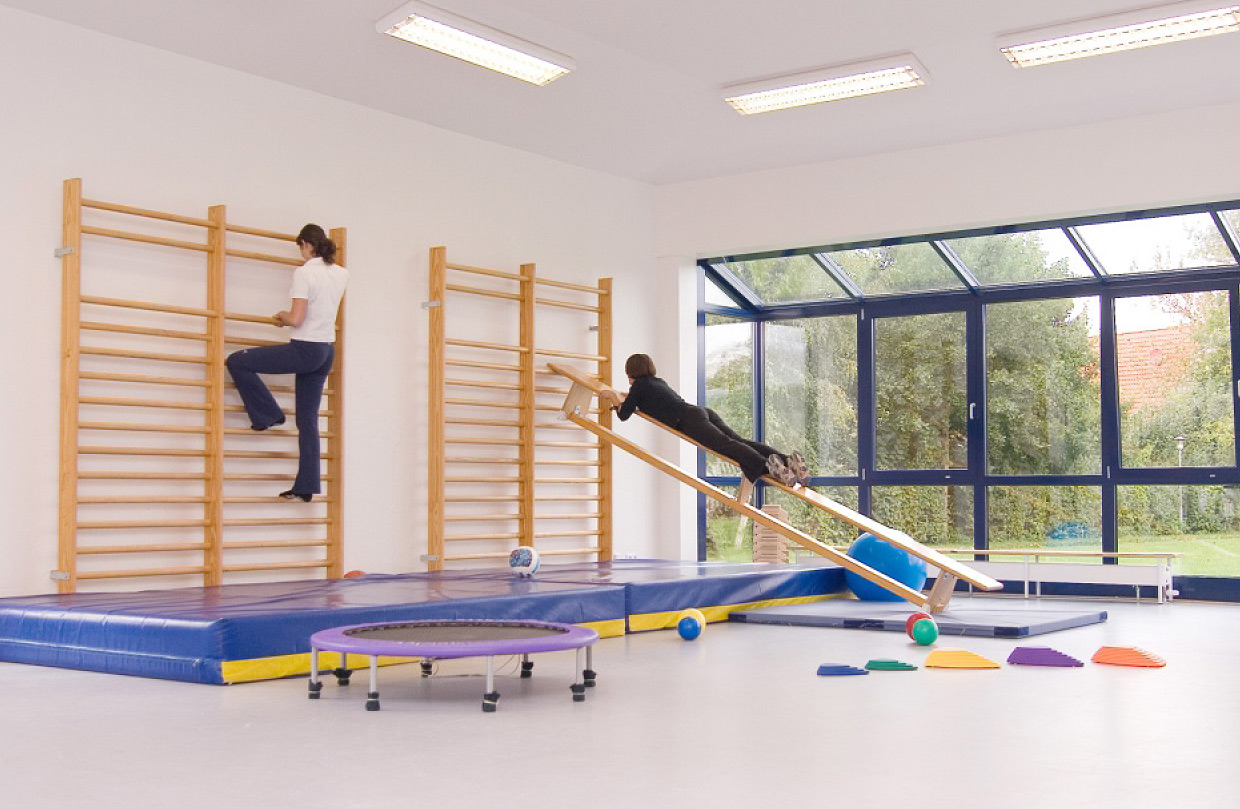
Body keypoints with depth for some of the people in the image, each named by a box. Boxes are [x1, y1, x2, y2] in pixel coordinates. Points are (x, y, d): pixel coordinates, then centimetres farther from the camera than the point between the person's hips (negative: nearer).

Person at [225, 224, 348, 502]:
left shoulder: (304, 273, -14)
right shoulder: (340, 274, 7)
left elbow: (296, 319, -19)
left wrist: (282, 316, 1)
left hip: (305, 349, -8)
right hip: (327, 351, 8)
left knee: (236, 362, 2)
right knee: (308, 419, 10)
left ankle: (267, 415, 9)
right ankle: (306, 486, 10)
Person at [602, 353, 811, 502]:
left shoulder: (639, 384, 13)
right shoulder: (658, 381, 36)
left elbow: (624, 415, 15)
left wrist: (616, 401, 36)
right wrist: (621, 399, 62)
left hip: (688, 420, -7)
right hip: (703, 412, 7)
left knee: (726, 444, -28)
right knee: (739, 441, -13)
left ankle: (767, 465, -55)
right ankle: (787, 460, -36)